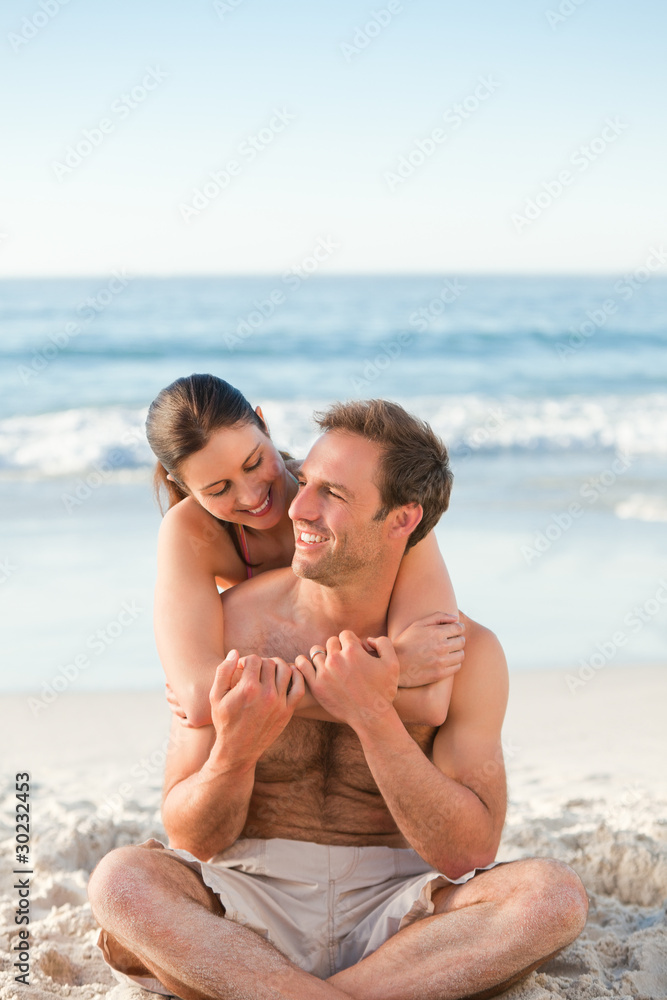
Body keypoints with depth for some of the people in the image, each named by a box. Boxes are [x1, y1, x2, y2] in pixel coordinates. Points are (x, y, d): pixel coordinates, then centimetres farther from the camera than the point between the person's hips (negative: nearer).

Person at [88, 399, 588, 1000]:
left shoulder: (465, 652, -5)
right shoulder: (225, 624, -5)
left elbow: (469, 853, -12)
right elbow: (194, 839, -3)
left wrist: (373, 719, -23)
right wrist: (234, 753, -26)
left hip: (391, 918, 1)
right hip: (248, 913, -1)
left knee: (556, 896, -27)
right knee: (121, 881, -31)